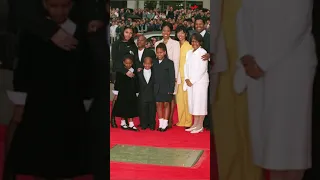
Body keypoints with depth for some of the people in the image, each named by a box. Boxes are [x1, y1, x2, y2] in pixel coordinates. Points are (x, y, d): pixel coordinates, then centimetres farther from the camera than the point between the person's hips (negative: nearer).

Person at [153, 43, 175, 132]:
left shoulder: (169, 63, -5)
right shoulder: (155, 63, 6)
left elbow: (172, 77, -6)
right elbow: (153, 76, 7)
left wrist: (171, 89, -11)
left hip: (166, 88, -3)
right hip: (157, 88, 4)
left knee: (166, 104, 5)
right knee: (158, 104, 6)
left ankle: (165, 124, 11)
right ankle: (160, 123, 15)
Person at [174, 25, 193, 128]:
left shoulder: (189, 46, -5)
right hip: (178, 75, 6)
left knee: (187, 98, -5)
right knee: (179, 98, 7)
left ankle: (188, 122, 2)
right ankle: (181, 121, 16)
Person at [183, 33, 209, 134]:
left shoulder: (203, 52, -6)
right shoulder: (189, 53, 15)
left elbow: (202, 69, -12)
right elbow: (186, 66, 15)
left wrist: (192, 80, -12)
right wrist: (187, 79, 0)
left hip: (200, 81, -6)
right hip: (190, 82, 7)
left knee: (200, 102, -6)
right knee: (192, 102, 7)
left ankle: (200, 126, -2)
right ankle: (195, 124, 13)